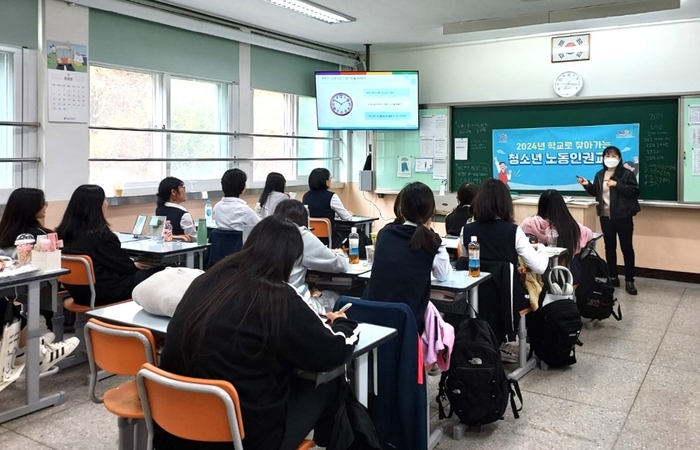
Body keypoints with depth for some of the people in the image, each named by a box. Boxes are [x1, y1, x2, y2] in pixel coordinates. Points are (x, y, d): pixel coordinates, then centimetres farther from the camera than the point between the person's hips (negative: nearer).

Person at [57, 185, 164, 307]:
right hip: (104, 292, -8)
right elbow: (122, 264, -9)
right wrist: (134, 266, 13)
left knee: (137, 272, 20)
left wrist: (133, 265, 16)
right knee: (156, 272, 4)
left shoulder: (64, 233, 2)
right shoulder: (100, 235, -23)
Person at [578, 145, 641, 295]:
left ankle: (629, 280, 6)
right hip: (605, 216, 5)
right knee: (609, 247, 11)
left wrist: (617, 185, -22)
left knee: (627, 248, 1)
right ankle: (613, 278, 21)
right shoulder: (600, 175, 10)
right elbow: (596, 192, 18)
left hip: (623, 216, -5)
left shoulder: (627, 173, -7)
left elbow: (635, 191, -15)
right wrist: (588, 185, -1)